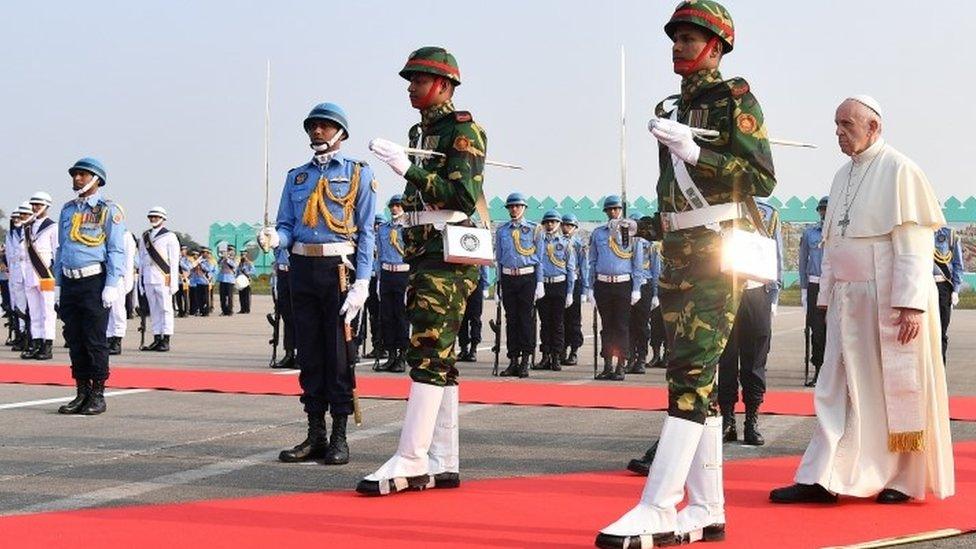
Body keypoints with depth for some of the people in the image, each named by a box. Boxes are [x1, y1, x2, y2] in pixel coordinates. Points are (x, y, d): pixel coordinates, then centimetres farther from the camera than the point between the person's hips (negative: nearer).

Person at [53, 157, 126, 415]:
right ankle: (82, 393, 15)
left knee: (95, 341, -3)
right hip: (70, 282, 6)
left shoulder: (108, 210, -2)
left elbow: (116, 251, -6)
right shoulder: (67, 210, 16)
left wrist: (112, 286, -13)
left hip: (95, 282, -6)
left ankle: (98, 395, 3)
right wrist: (58, 284, 14)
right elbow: (61, 249, 20)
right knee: (74, 340, 7)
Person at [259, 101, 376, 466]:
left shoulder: (359, 173, 4)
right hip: (302, 270, 4)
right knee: (309, 353, 7)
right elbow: (287, 226, 11)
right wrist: (274, 238, -15)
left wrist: (361, 283, -11)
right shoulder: (296, 176, 16)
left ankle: (339, 437, 3)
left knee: (339, 353, -3)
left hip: (339, 269, -4)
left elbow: (365, 231, -2)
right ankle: (315, 436, 13)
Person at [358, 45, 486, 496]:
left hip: (450, 254, -9)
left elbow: (463, 195, -18)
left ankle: (410, 462, -15)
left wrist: (408, 169, -22)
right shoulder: (420, 132, 20)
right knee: (437, 358, 8)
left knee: (427, 353, -14)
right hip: (424, 253, 9)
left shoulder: (464, 129, -7)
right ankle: (442, 465, 11)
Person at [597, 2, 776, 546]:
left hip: (718, 252, -8)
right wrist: (651, 225, 14)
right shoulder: (670, 109, 19)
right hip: (678, 254, 8)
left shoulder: (736, 99, -3)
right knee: (695, 379, 7)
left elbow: (764, 180, -12)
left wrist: (694, 151, -18)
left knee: (692, 374, -14)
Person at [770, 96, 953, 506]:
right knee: (838, 387, 3)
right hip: (849, 300, 7)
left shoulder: (899, 171, -8)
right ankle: (824, 479, 3)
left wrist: (911, 303, -19)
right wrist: (828, 296, 14)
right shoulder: (843, 176, 14)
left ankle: (906, 479, 14)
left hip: (890, 301, -7)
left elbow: (914, 243, -13)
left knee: (896, 388, 2)